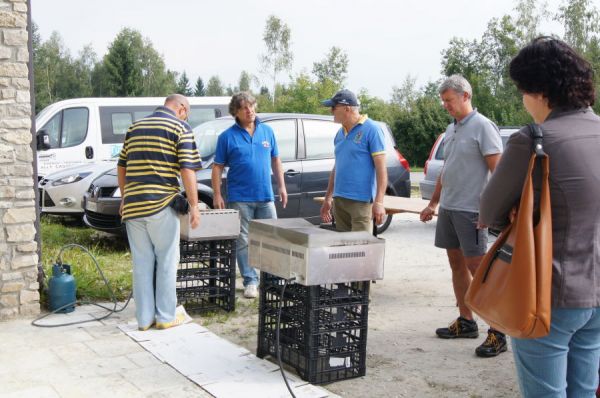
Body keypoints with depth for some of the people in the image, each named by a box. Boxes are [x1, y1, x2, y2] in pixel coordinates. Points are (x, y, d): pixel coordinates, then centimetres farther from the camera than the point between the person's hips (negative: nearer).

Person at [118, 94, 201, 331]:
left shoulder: (135, 127, 16)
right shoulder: (180, 128, -2)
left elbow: (121, 167, 20)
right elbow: (187, 170, -10)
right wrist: (194, 206, -6)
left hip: (133, 206, 5)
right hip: (161, 205, -5)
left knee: (141, 263, 11)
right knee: (166, 261, 7)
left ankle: (144, 318, 15)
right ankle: (165, 316, 12)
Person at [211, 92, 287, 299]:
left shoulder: (267, 131, 8)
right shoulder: (227, 136, -2)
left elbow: (275, 160, 14)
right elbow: (217, 167, -1)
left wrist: (281, 186, 8)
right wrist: (217, 195, -8)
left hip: (265, 196, 3)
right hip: (240, 198, -3)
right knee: (243, 242, 2)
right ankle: (250, 281, 12)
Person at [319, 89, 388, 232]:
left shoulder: (371, 130, -8)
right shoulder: (340, 133, 15)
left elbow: (381, 168, -12)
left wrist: (379, 202, -19)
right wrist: (328, 198, 22)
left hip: (361, 201, -7)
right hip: (339, 200, 7)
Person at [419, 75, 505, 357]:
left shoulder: (483, 127, -10)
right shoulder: (451, 129, 15)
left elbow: (498, 170, -15)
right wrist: (433, 203, 22)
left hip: (470, 210, -8)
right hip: (448, 208, 8)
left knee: (477, 268, -8)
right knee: (457, 264, 12)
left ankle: (497, 332, -1)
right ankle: (466, 322, 22)